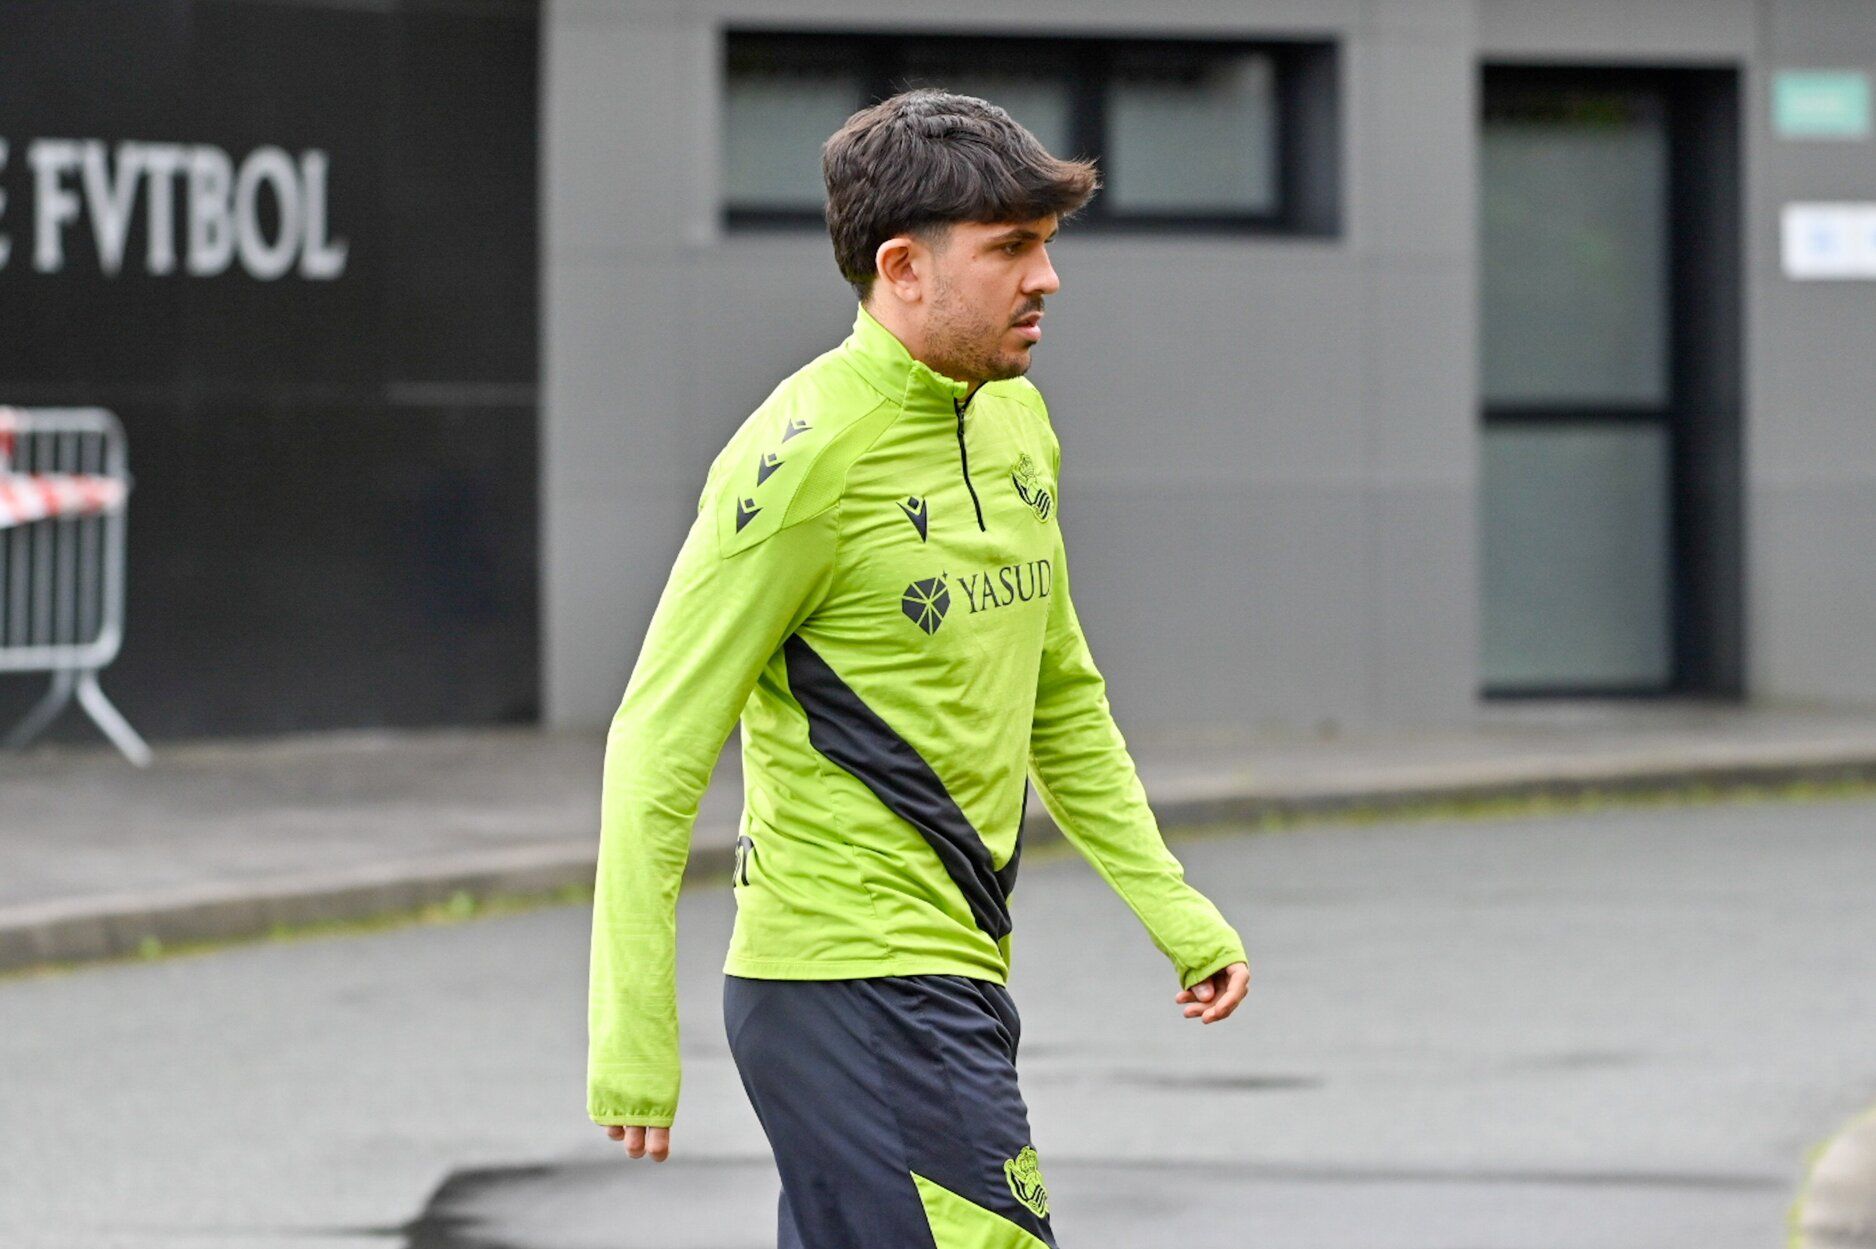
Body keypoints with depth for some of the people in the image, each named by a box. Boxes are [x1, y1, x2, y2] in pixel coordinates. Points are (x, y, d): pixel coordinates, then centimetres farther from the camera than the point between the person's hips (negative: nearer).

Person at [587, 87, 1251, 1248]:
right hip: (856, 991, -9)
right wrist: (634, 1036, -18)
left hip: (956, 974, 9)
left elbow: (1062, 699, 24)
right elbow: (660, 746, -15)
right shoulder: (809, 453, -15)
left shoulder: (1017, 425, 12)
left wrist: (1173, 909, 18)